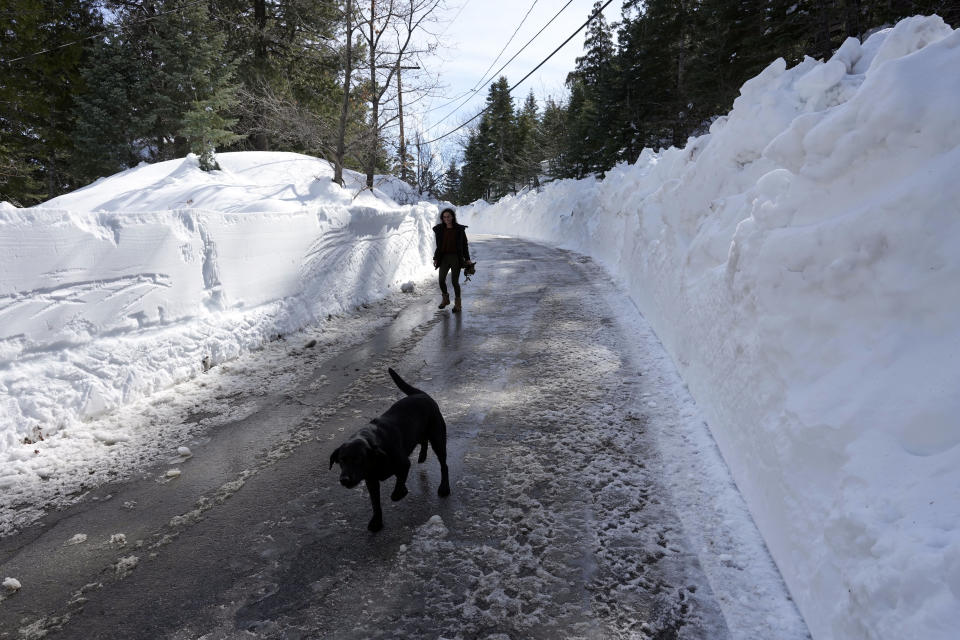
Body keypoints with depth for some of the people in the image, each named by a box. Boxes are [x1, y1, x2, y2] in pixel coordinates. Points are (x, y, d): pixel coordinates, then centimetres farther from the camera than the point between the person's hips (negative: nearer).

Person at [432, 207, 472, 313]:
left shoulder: (460, 229, -3)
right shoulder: (440, 229, 4)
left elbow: (464, 245, 3)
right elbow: (438, 246, 10)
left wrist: (467, 259, -1)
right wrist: (436, 259, 5)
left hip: (456, 257, -3)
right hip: (444, 257, 3)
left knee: (455, 281, -7)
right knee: (441, 280, -4)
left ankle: (458, 303, 10)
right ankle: (445, 299, 23)